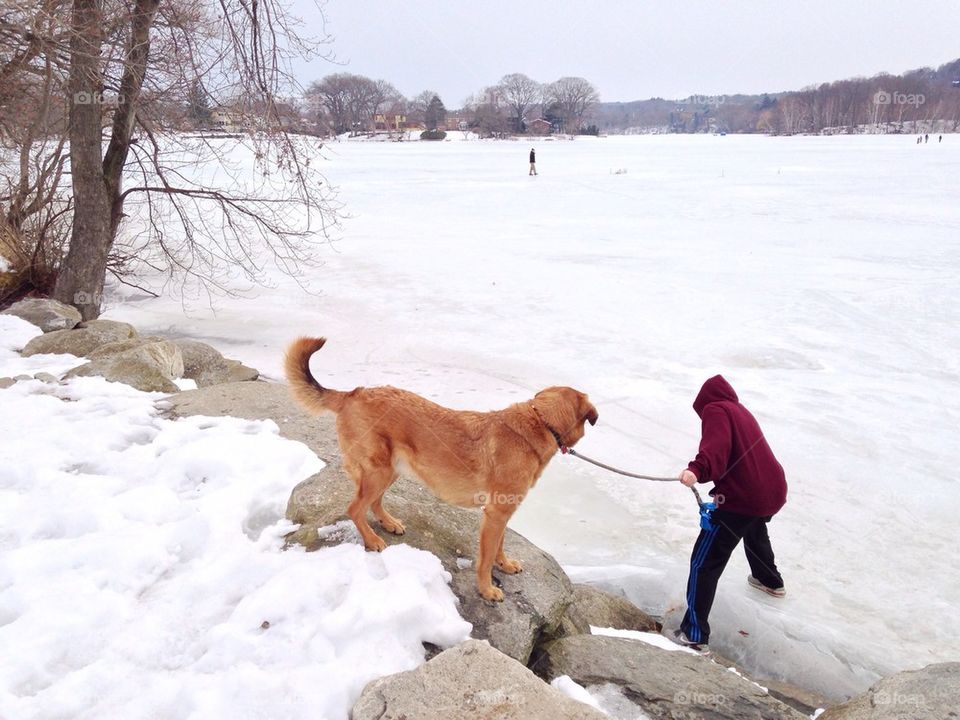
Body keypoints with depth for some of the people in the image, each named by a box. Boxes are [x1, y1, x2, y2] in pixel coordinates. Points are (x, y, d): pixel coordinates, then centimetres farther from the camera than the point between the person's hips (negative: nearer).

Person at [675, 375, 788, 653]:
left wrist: (697, 469, -41)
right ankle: (770, 580, 64)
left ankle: (695, 635, -8)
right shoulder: (742, 412, 23)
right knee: (755, 529, 41)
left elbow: (717, 445, -24)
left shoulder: (715, 410, -3)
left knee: (704, 562, -6)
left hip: (741, 497, -9)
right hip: (773, 491, 9)